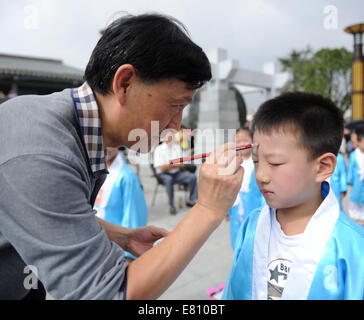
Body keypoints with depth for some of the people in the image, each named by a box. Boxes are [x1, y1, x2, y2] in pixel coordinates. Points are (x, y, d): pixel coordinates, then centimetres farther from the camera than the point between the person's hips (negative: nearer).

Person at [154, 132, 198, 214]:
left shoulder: (177, 147, 8)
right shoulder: (158, 149, -6)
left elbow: (182, 164, 2)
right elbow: (162, 167, -15)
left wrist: (170, 165, -14)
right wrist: (176, 164, -9)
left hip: (176, 173, 5)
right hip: (164, 174, -5)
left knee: (192, 177, -13)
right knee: (169, 180, -38)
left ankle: (192, 200, -1)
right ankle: (171, 205, -25)